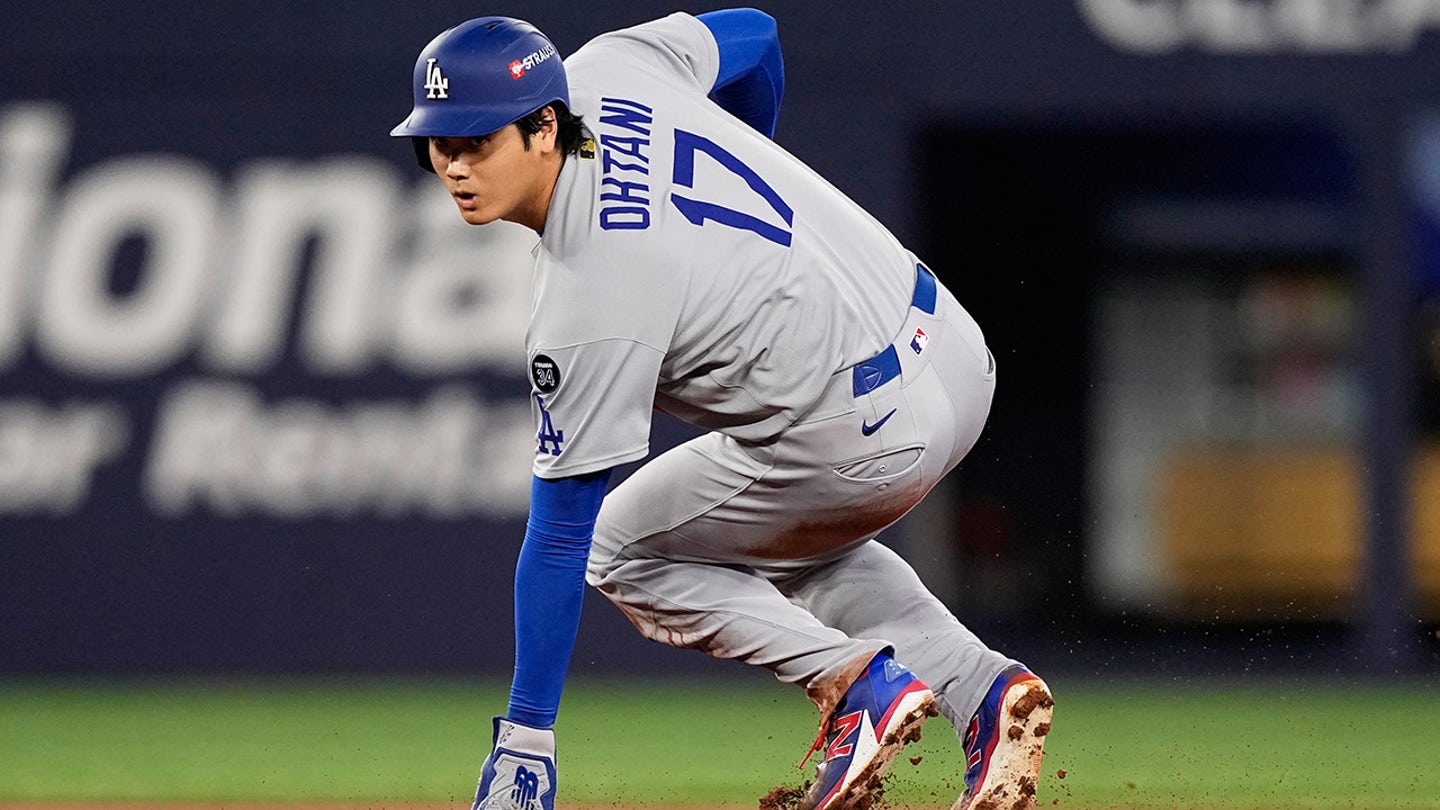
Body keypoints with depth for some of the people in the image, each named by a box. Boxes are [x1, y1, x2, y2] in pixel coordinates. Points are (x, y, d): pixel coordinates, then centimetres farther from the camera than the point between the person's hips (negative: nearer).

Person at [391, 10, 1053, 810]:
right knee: (787, 539, 33)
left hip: (864, 437, -8)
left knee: (620, 549, 13)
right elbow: (753, 32, 16)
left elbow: (560, 533, -18)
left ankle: (853, 682, -3)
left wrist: (525, 739, -13)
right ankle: (981, 688, 12)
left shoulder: (588, 311, -23)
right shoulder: (604, 70, -5)